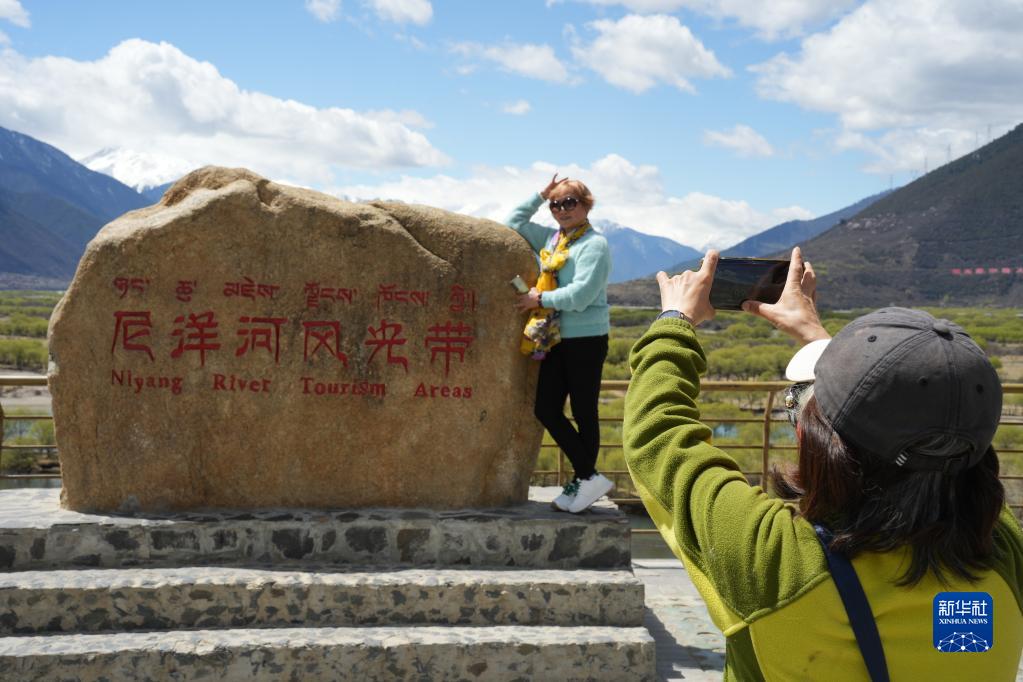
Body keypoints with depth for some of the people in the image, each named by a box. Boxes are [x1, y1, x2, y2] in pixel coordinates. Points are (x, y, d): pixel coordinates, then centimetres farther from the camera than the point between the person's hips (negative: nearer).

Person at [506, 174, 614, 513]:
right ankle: (590, 477, 12)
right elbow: (514, 223, 24)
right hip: (555, 339, 8)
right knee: (546, 409, 5)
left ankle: (585, 479, 12)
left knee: (583, 412, 0)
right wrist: (540, 196, 14)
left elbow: (581, 294, -20)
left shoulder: (594, 244, -9)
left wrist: (539, 299, -10)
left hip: (587, 339, -8)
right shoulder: (552, 238, 14)